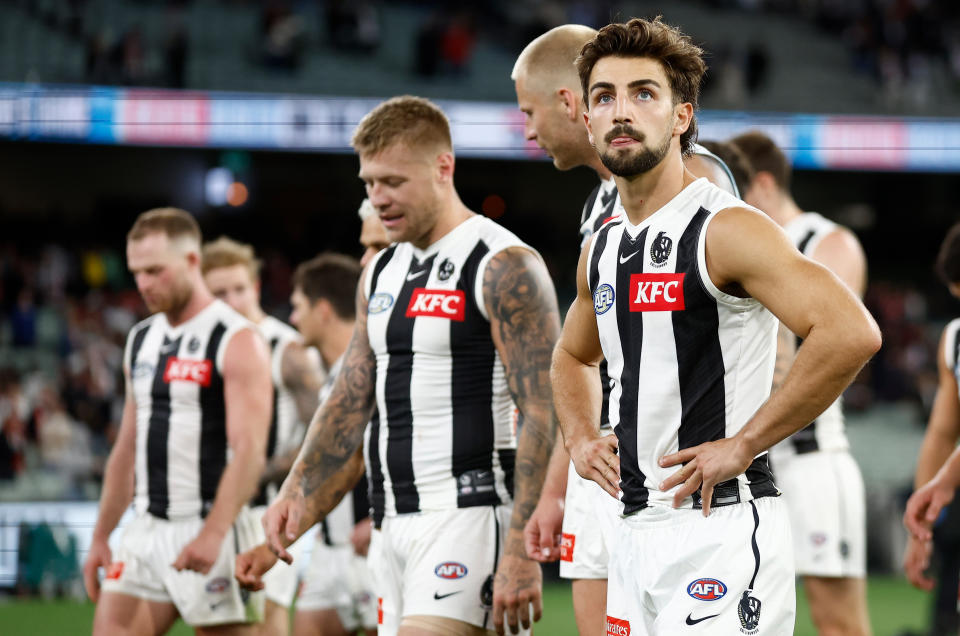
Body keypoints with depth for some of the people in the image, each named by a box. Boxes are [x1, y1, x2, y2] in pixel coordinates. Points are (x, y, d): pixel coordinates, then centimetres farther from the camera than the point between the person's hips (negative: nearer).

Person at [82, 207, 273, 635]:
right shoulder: (141, 340, 16)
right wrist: (100, 537, 17)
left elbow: (249, 452, -18)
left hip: (209, 530, -7)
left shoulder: (237, 342, -9)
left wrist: (213, 533, -29)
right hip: (147, 532, 7)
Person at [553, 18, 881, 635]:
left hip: (722, 528, -8)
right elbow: (573, 356, 36)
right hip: (636, 532, 8)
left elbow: (852, 333, -24)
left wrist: (742, 445, -19)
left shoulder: (729, 230, -11)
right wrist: (581, 437, 15)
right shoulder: (602, 250, 14)